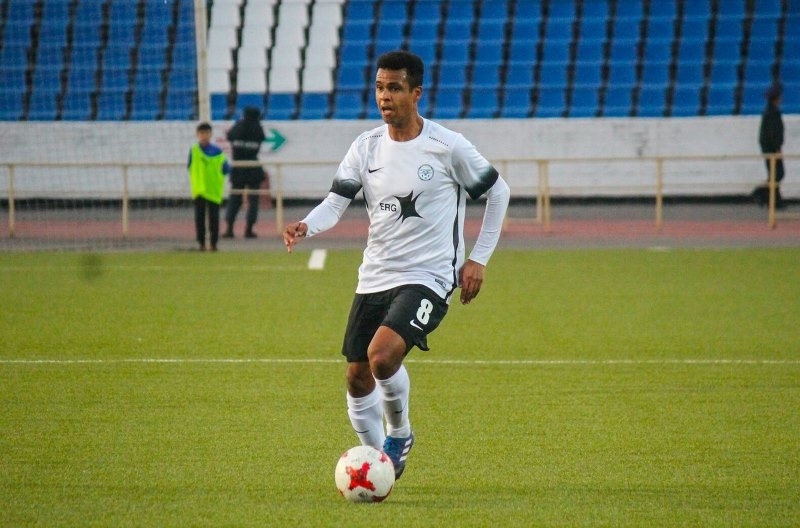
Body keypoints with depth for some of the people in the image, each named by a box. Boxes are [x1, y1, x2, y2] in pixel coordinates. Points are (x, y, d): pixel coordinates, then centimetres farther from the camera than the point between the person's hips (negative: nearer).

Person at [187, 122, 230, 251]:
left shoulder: (217, 152, -1)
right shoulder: (194, 150, 2)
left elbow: (226, 169, 1)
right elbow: (190, 167, 9)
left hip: (214, 190, -1)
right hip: (199, 190, 1)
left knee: (214, 218, 2)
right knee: (199, 217, 3)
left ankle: (214, 243, 10)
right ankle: (201, 244, 10)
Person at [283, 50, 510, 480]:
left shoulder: (447, 146, -8)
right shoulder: (366, 147, 4)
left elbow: (497, 192, 4)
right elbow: (335, 203, -2)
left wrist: (478, 259, 1)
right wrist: (306, 226, -25)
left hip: (427, 279, -6)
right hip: (374, 279, 6)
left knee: (383, 354, -26)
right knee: (357, 378, 7)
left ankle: (399, 435, 0)